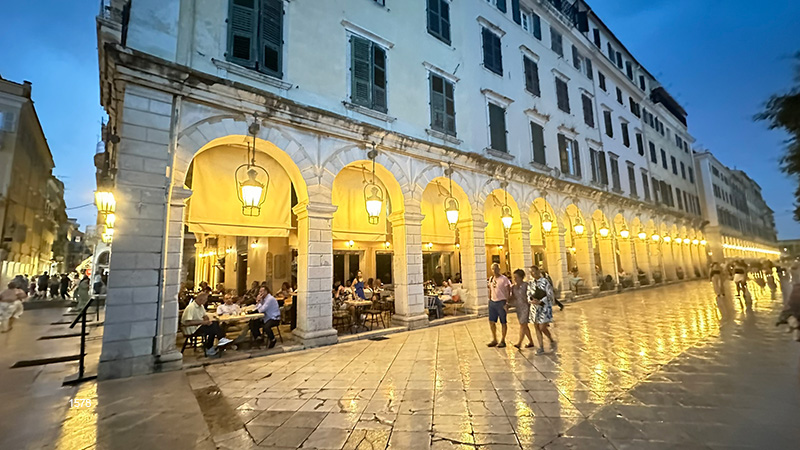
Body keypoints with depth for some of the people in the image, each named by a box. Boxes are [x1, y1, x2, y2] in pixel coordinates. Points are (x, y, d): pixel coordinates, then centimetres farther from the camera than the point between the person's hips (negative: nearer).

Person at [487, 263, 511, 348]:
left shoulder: (504, 279, -10)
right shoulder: (491, 279, 9)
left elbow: (508, 292, -11)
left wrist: (507, 303, -16)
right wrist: (489, 300, 14)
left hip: (501, 302, -6)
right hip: (492, 302, 6)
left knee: (503, 322, 5)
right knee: (491, 321, 10)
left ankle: (503, 341, 18)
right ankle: (494, 340, 25)